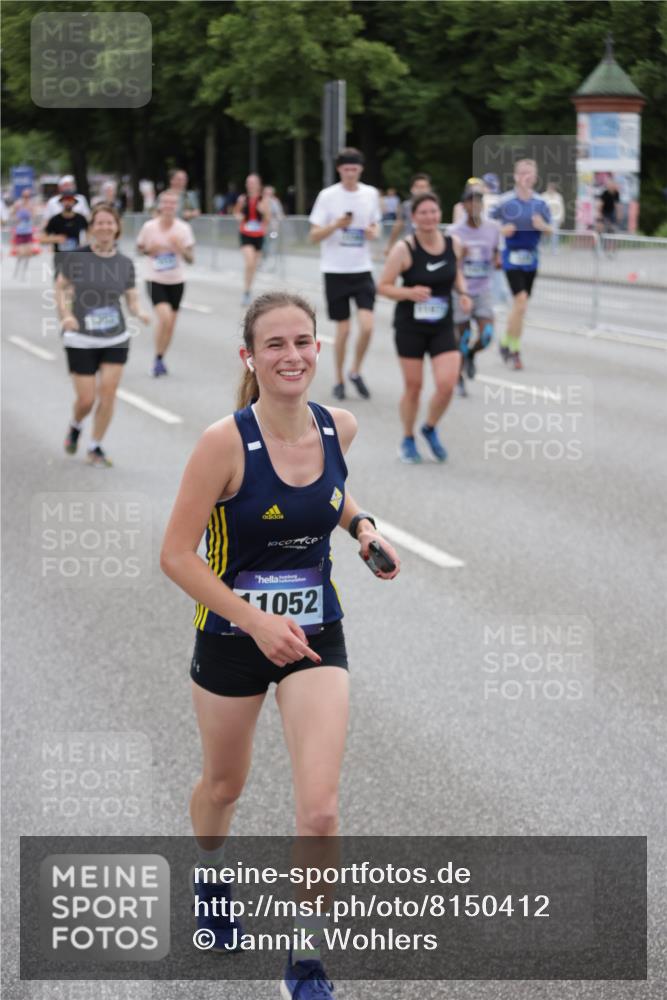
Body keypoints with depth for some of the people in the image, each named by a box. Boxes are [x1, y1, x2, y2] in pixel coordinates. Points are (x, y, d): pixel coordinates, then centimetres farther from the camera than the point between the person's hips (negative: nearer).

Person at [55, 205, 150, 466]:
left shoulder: (125, 263, 0)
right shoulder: (75, 257, -8)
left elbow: (132, 300, 6)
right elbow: (61, 286, 3)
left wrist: (139, 313, -16)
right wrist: (65, 314, -13)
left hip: (116, 339, 2)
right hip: (81, 340, -2)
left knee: (108, 393, -4)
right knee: (86, 399, -3)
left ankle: (95, 448, 14)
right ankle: (75, 426, 34)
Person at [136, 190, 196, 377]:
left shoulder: (183, 228, -5)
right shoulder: (149, 227, -8)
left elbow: (190, 259, -2)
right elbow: (139, 248, 8)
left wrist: (181, 248, -21)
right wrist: (149, 250, -13)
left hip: (176, 281, 3)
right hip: (155, 280, -3)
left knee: (171, 323, 8)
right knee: (164, 316, -22)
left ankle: (160, 360, 28)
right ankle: (158, 358, -6)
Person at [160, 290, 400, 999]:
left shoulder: (337, 428, -8)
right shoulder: (225, 442, -22)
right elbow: (176, 555, -18)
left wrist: (362, 525, -2)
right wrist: (256, 620, -24)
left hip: (314, 635, 2)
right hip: (231, 638, -2)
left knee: (320, 808, -10)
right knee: (224, 785, 21)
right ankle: (210, 877, 56)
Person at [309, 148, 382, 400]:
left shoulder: (370, 194, 4)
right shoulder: (327, 196, -6)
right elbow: (313, 236, -5)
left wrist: (373, 232, -5)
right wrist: (336, 225, -22)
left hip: (362, 270, 2)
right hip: (335, 272, -2)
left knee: (367, 326, -11)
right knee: (343, 329, 0)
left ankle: (355, 372, 11)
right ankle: (339, 380, 18)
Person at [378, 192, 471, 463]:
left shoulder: (453, 244, -2)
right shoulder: (404, 249, -14)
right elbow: (383, 286, -10)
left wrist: (463, 293, -2)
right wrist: (409, 293, -26)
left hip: (442, 326, 3)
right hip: (410, 326, -3)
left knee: (446, 385, -9)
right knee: (413, 387, 5)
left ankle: (430, 429, 21)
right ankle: (408, 441, 28)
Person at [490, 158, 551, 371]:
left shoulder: (540, 202, 4)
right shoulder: (505, 200, -7)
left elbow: (550, 229, 10)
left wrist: (542, 226, -12)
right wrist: (502, 230, -19)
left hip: (531, 257, 5)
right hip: (512, 256, -5)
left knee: (520, 304, 11)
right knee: (520, 300, -15)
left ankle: (506, 343, 30)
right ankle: (514, 351, -3)